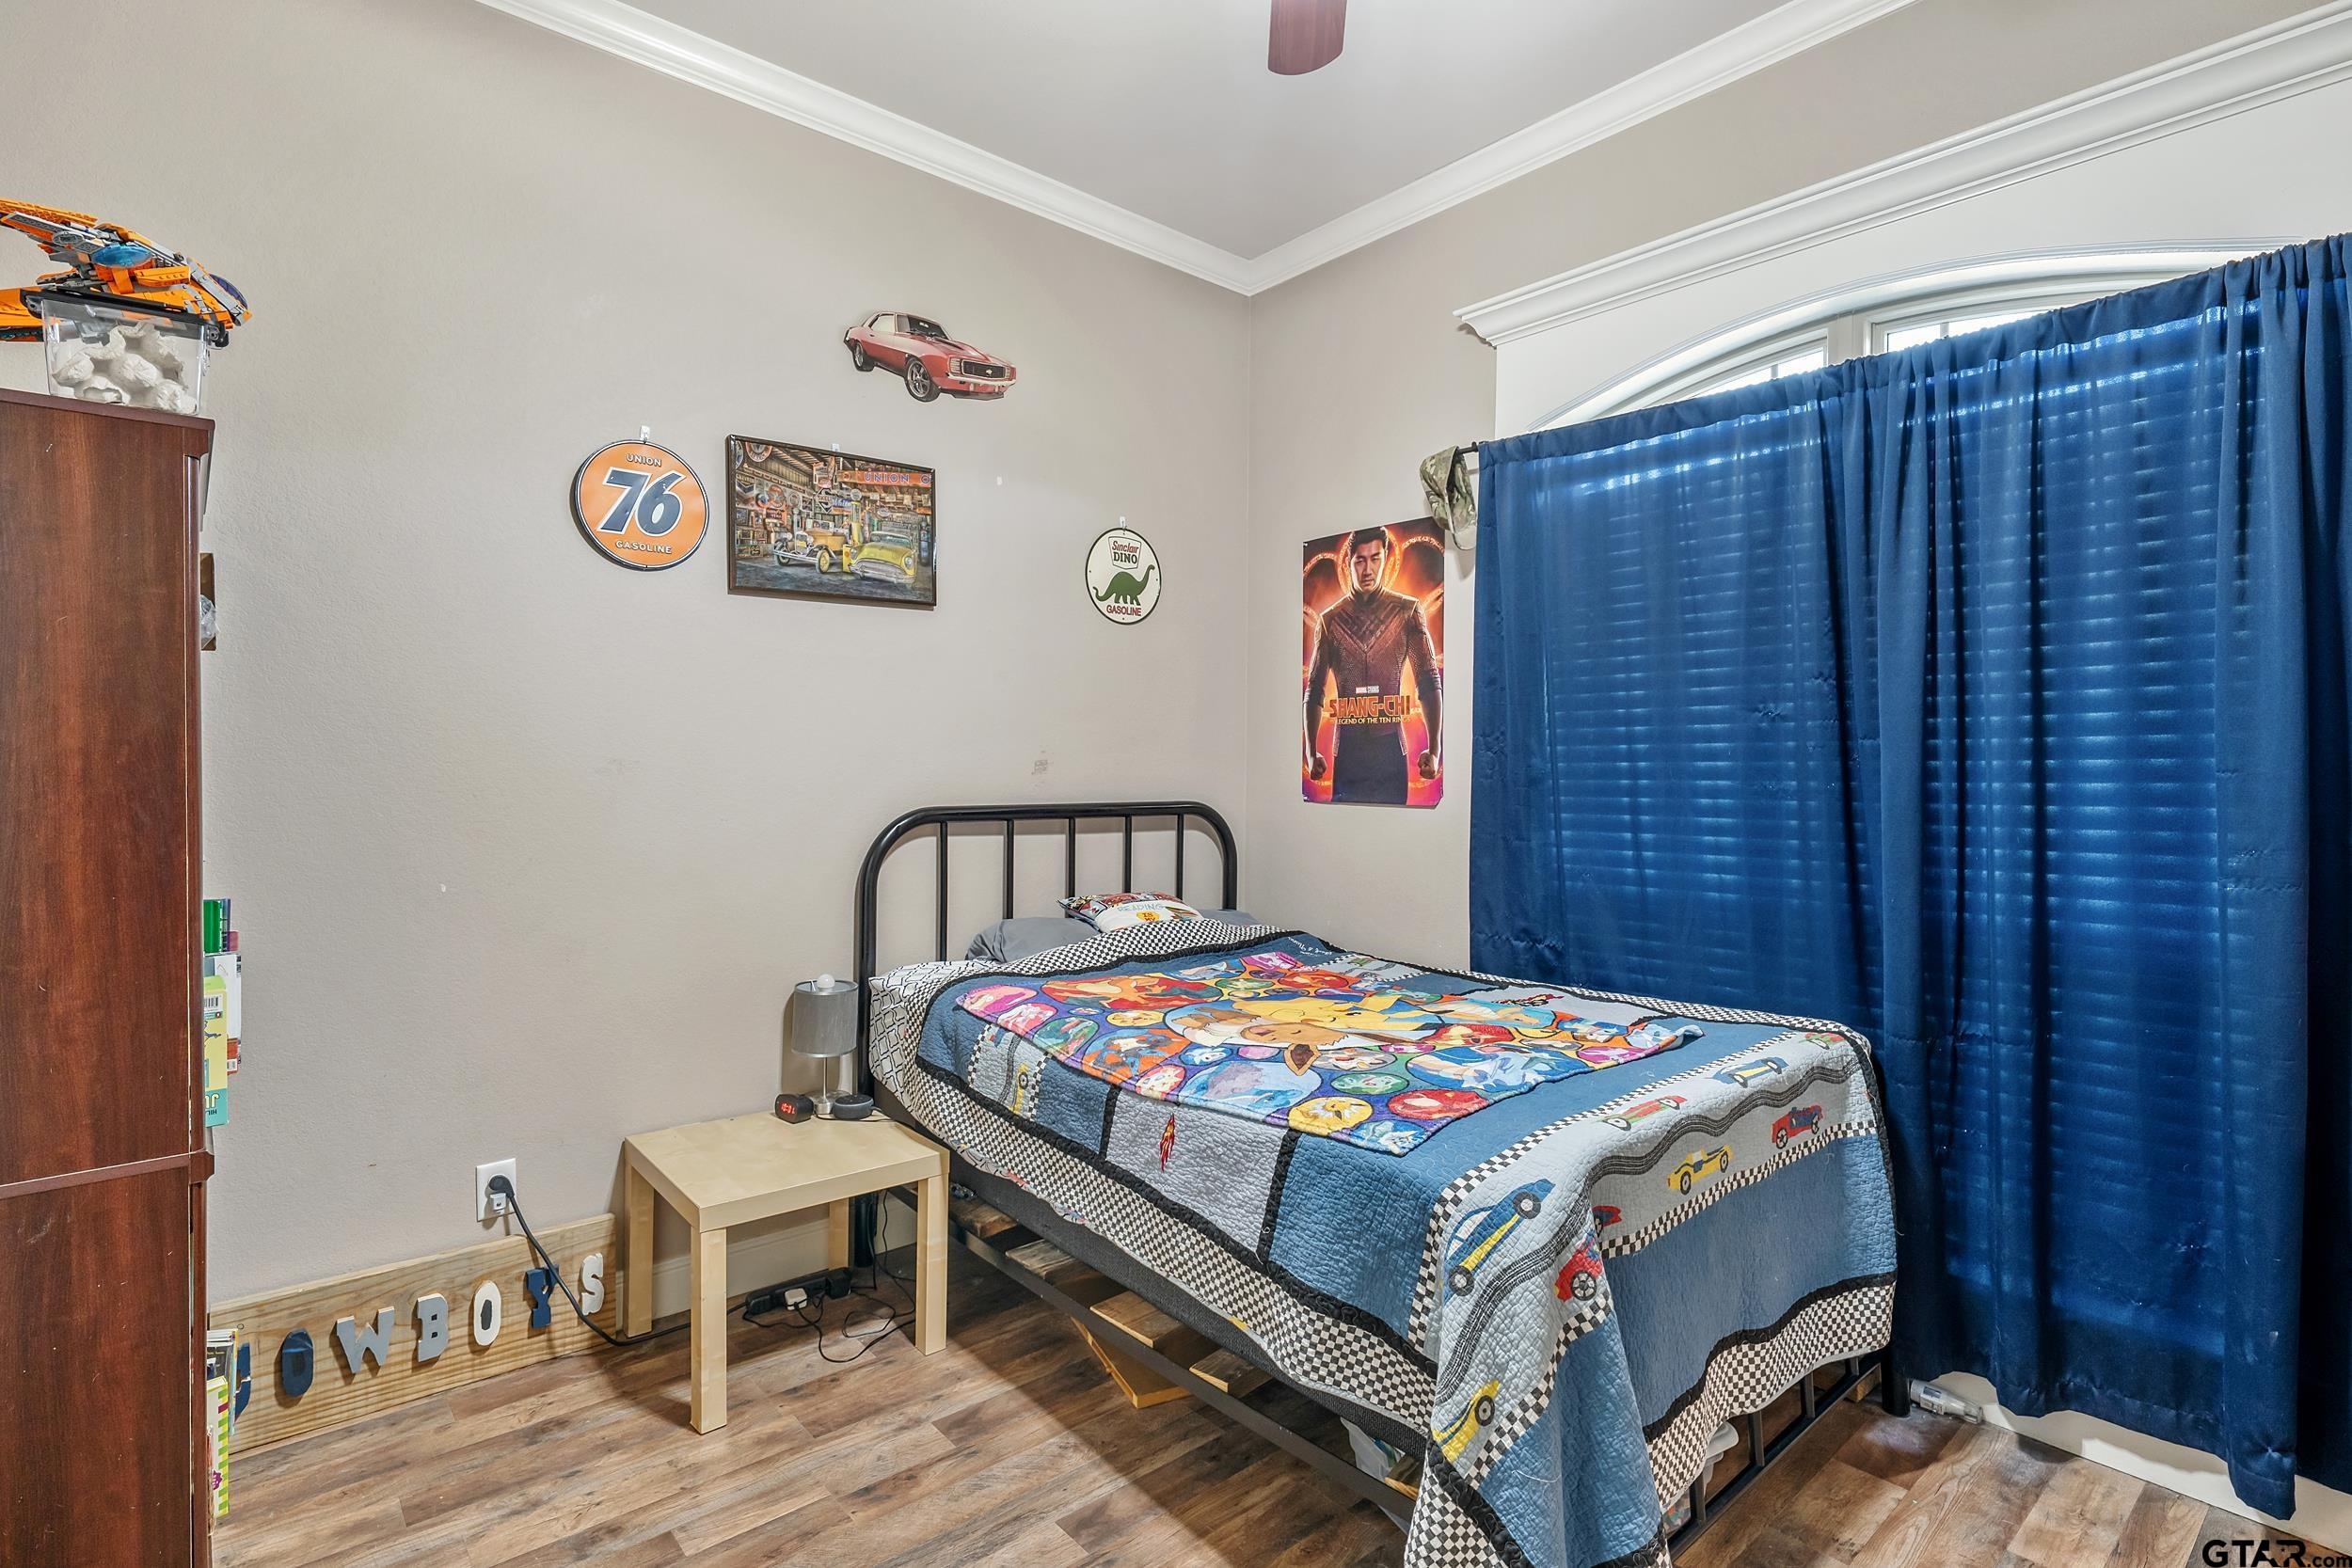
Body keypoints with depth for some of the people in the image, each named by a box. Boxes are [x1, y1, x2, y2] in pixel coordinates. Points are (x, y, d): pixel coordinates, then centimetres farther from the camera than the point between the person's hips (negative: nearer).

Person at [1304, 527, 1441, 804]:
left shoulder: (1407, 611, 4)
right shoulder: (1329, 620, 8)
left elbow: (1428, 684, 1)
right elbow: (1315, 692, 10)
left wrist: (1434, 749, -7)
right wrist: (1311, 752, 2)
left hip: (1391, 748, -1)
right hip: (1347, 749, 1)